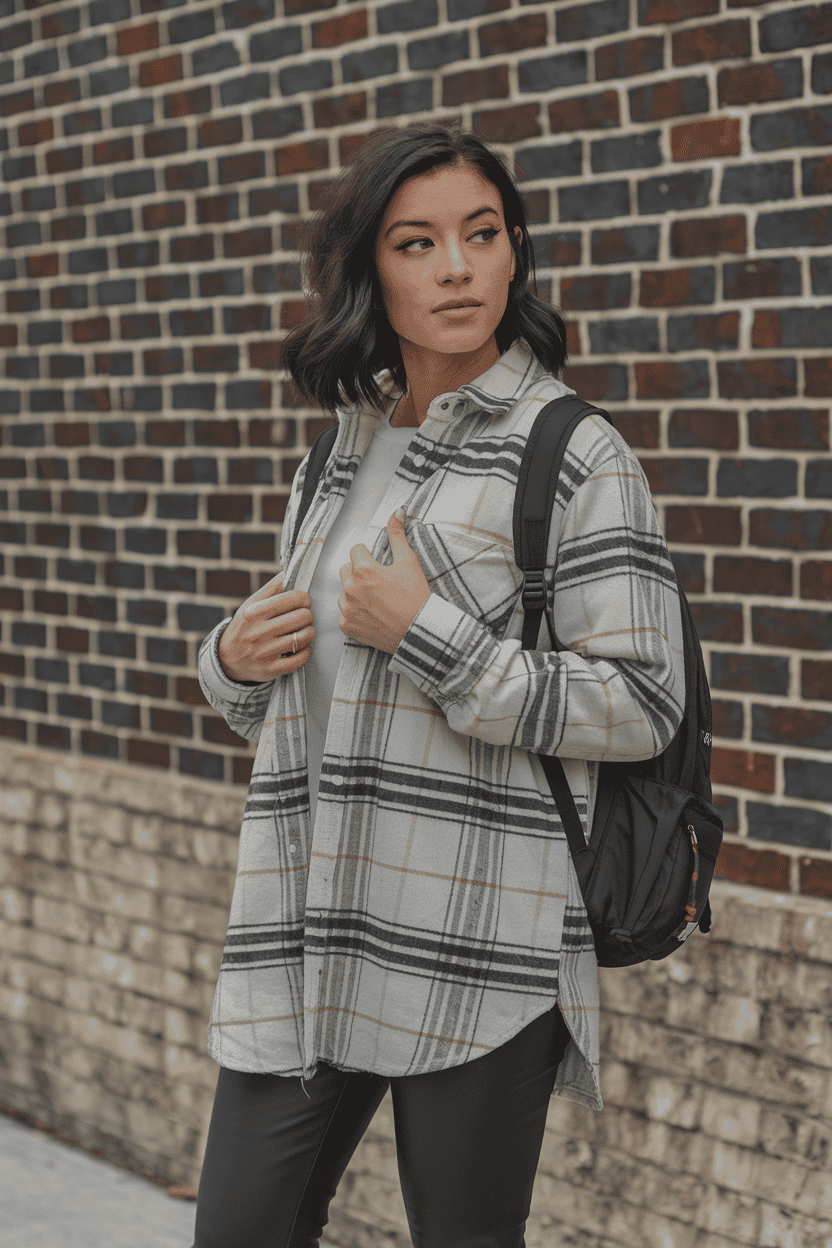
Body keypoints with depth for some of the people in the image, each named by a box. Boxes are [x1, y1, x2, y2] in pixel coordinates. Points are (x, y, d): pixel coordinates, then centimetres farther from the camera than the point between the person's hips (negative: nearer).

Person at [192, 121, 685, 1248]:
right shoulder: (344, 453, 14)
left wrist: (430, 633, -15)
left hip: (477, 944, -6)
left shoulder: (575, 455, -6)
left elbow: (640, 707, -12)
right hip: (310, 937, 6)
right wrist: (236, 659, 1)